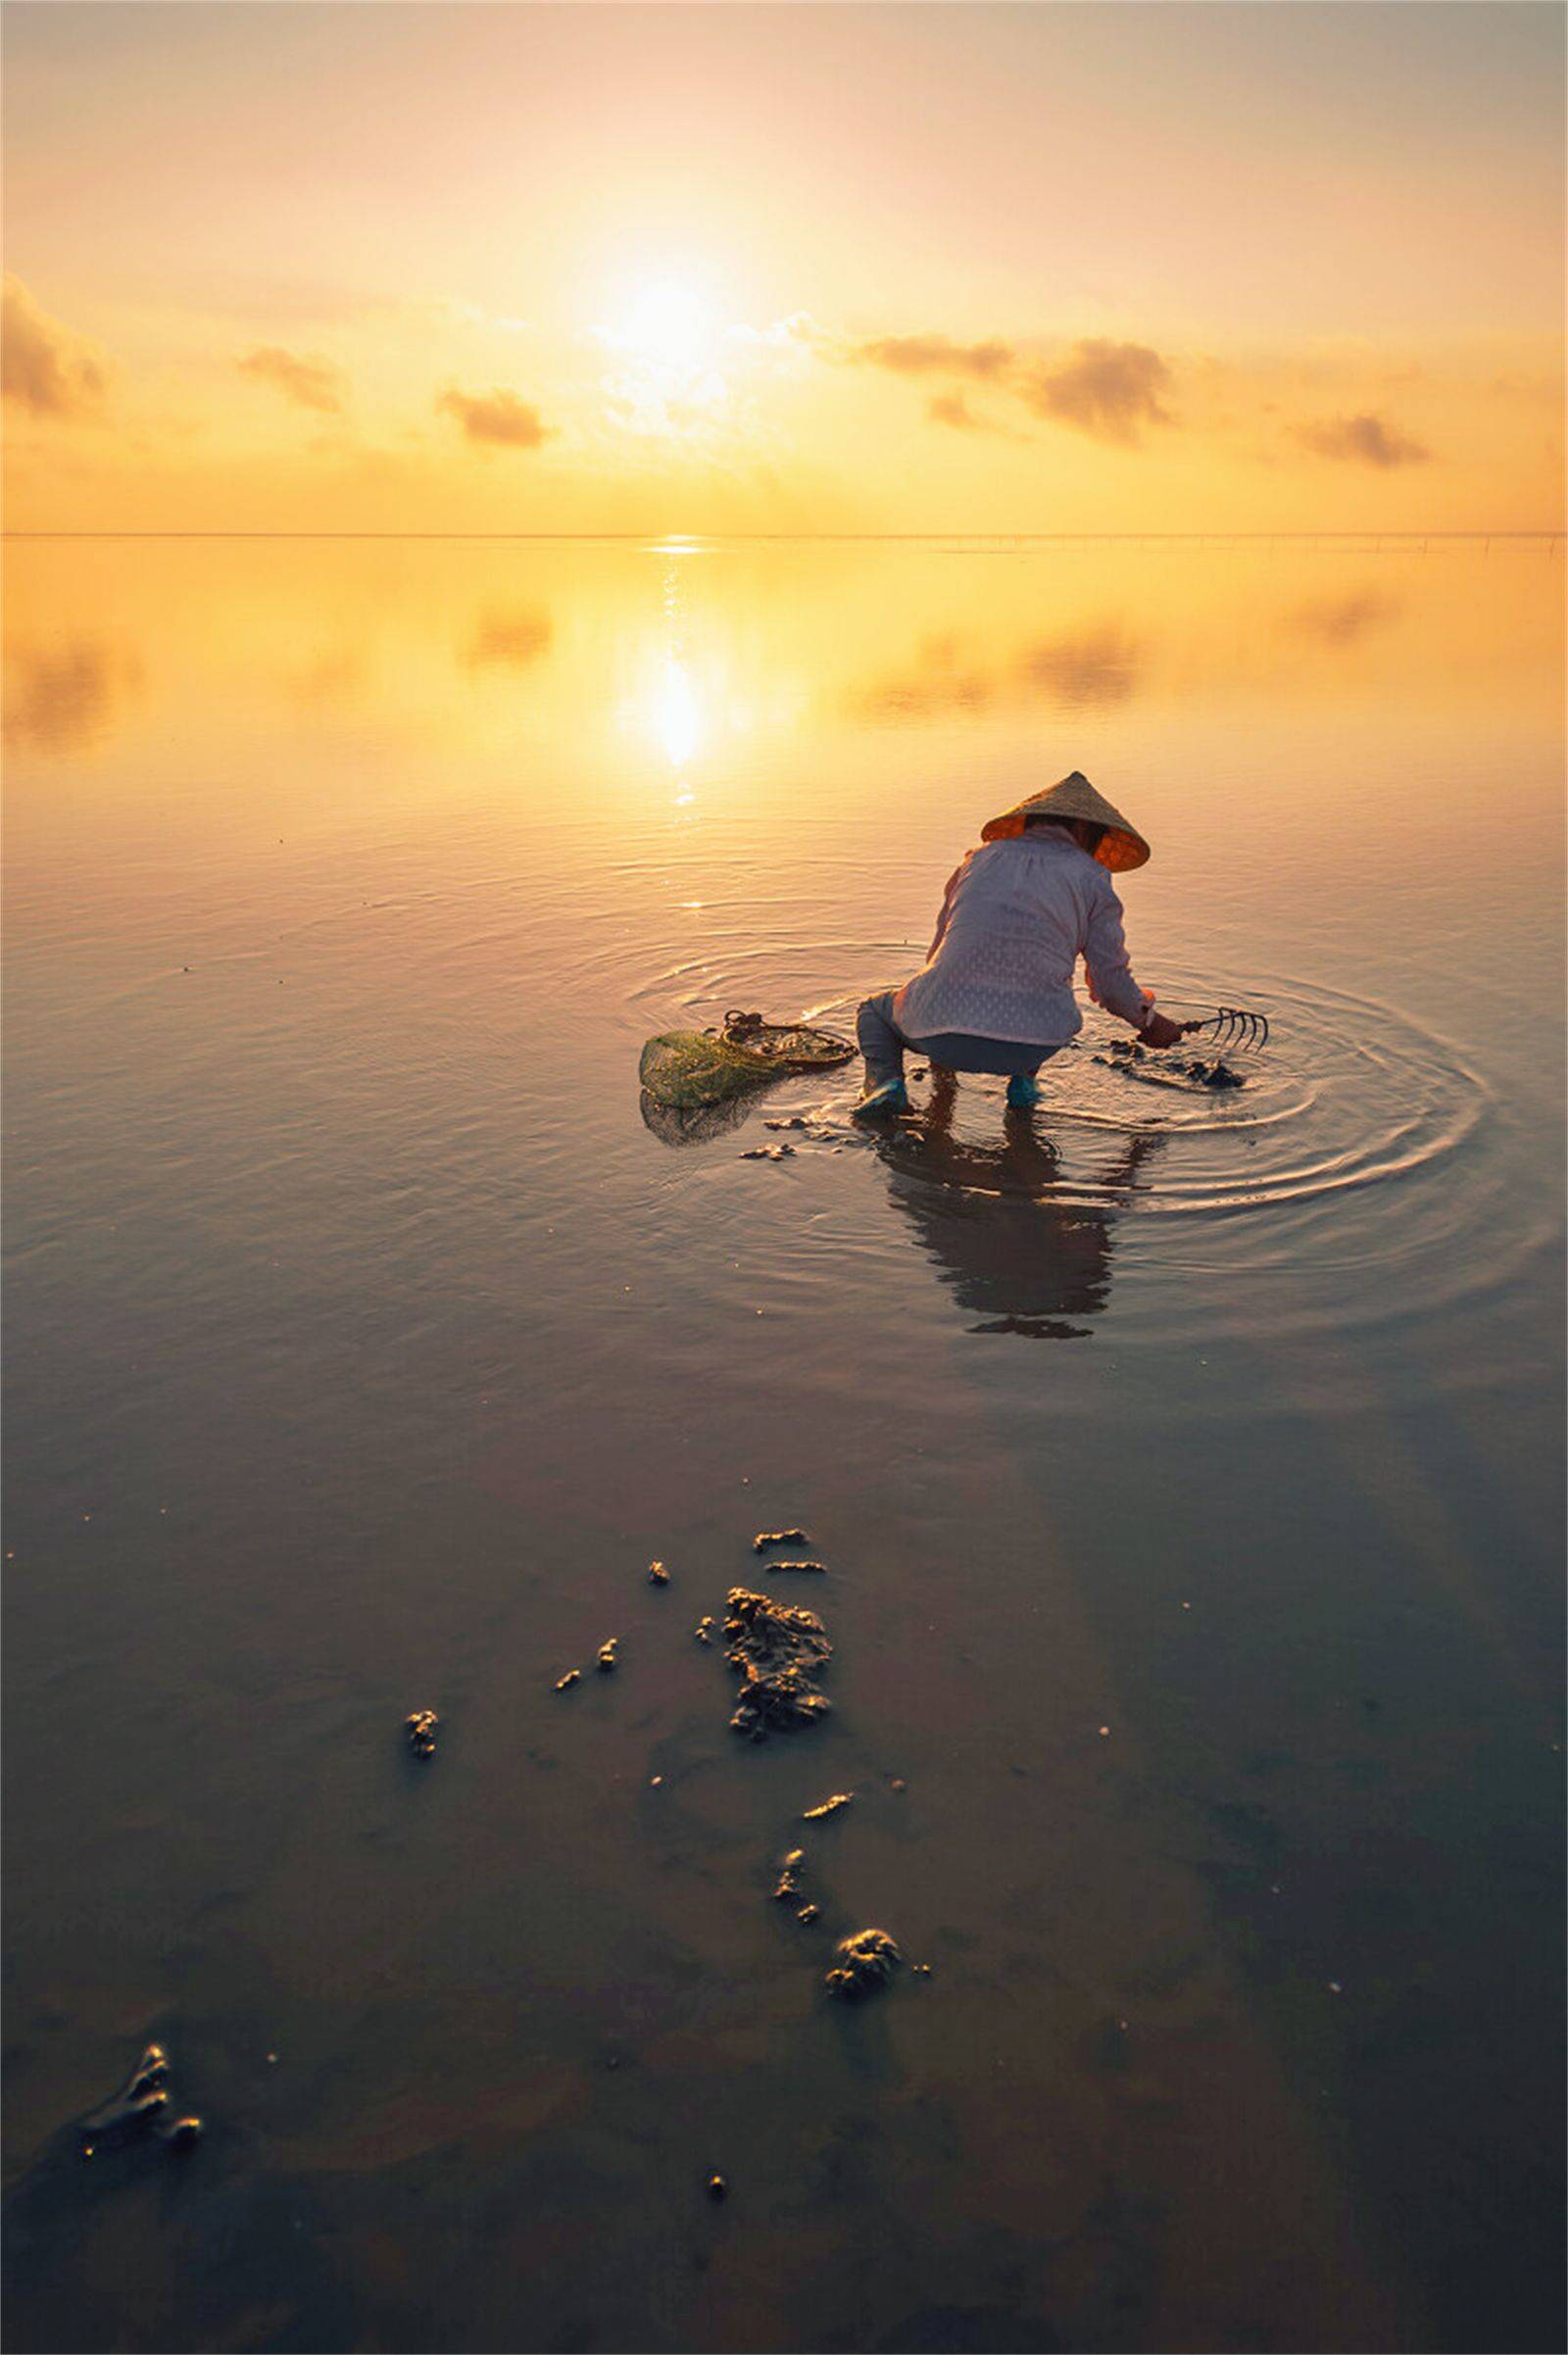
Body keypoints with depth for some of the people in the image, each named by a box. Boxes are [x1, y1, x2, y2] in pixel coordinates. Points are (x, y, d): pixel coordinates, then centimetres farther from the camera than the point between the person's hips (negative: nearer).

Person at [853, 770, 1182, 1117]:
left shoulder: (981, 857, 19)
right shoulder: (1091, 877, 10)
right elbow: (1111, 982, 8)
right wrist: (1149, 1022, 31)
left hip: (940, 1025, 1)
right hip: (1032, 1045, 0)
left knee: (874, 1011, 32)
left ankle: (885, 1080, 2)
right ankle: (1023, 1078, 14)